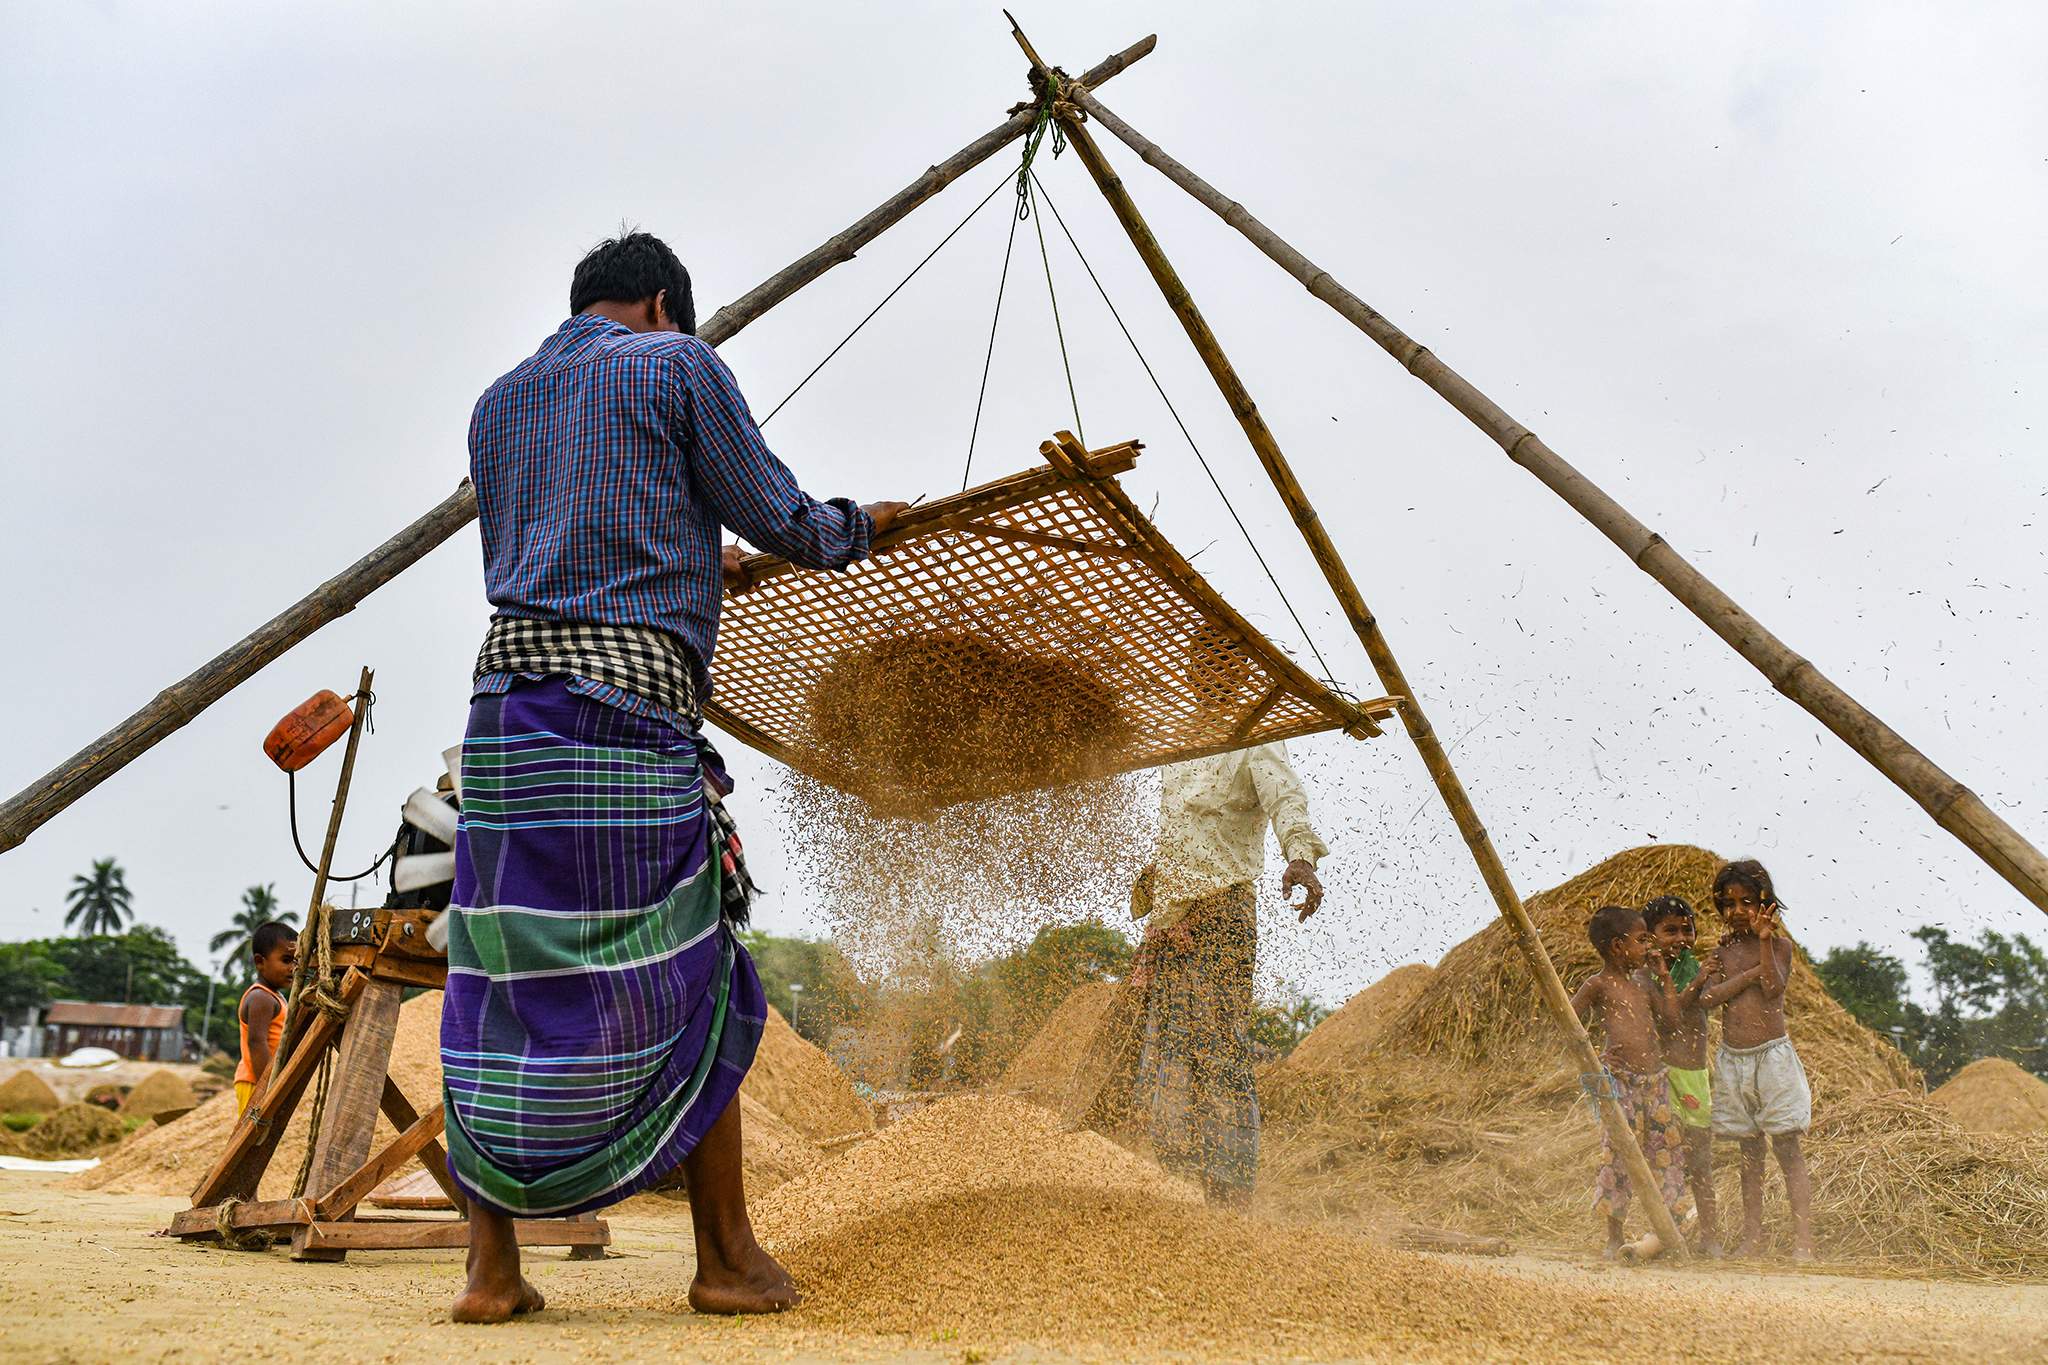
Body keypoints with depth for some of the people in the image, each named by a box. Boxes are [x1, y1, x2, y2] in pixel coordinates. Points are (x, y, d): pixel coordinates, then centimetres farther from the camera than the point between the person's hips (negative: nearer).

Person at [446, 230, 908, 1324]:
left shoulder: (497, 401, 24)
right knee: (685, 988, 3)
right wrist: (857, 527, 25)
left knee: (501, 985, 8)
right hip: (630, 699, -6)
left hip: (506, 690, 6)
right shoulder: (675, 364, 5)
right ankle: (727, 1260, 13)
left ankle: (491, 1265, 11)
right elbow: (774, 517, 3)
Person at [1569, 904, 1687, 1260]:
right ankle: (1615, 1240, 7)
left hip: (1655, 1080, 7)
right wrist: (1591, 1055, -15)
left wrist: (1663, 977, 12)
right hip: (1620, 1081, -7)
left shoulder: (1639, 982, 15)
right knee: (1619, 1156, -4)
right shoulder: (1598, 985, -7)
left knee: (1668, 1152, 8)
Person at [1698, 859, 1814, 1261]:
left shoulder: (1779, 945, 0)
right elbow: (1709, 997, -6)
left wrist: (1764, 941, -22)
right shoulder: (1724, 950, 10)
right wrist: (1753, 971, -13)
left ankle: (1803, 1241, -3)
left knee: (1787, 1149, -4)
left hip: (1772, 1055, -4)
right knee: (1749, 1151, 11)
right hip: (1733, 1059, 4)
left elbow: (1773, 987, -17)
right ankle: (1752, 1235, 17)